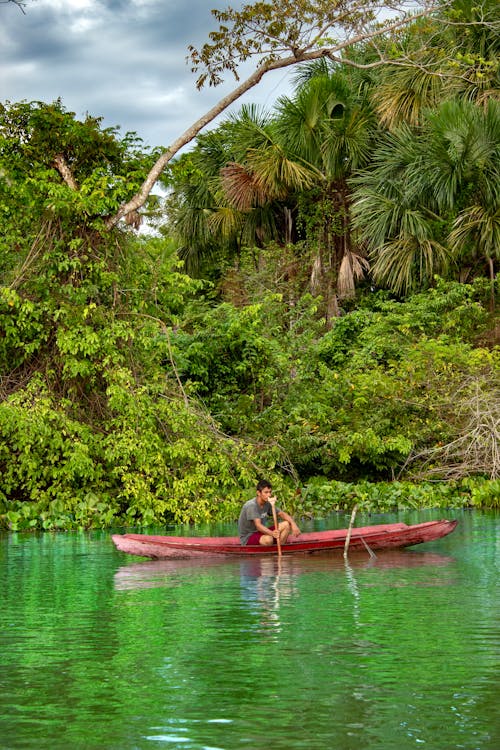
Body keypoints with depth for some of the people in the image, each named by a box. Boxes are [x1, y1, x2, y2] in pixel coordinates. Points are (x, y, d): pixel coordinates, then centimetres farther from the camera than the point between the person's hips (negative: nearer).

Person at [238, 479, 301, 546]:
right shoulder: (251, 506, -24)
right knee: (268, 539, -39)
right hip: (248, 537, -8)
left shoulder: (267, 504, 1)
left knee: (287, 524, -5)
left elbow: (282, 514, 4)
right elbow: (258, 525, -34)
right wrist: (272, 533, -51)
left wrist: (293, 524, -15)